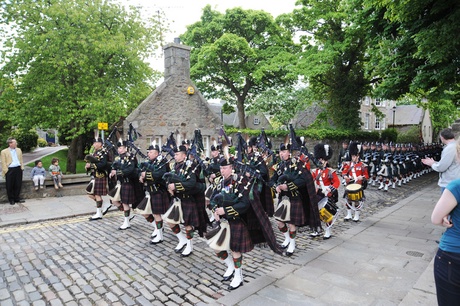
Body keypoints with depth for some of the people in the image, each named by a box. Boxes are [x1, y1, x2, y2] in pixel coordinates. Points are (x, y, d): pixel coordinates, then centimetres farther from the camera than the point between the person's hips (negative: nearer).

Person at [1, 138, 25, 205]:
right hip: (10, 170, -4)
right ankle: (11, 199, 16)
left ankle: (16, 198, 19)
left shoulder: (19, 150, 12)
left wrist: (22, 168, 7)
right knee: (10, 186, 4)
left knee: (18, 184, 7)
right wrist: (6, 171, -10)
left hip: (18, 169, 4)